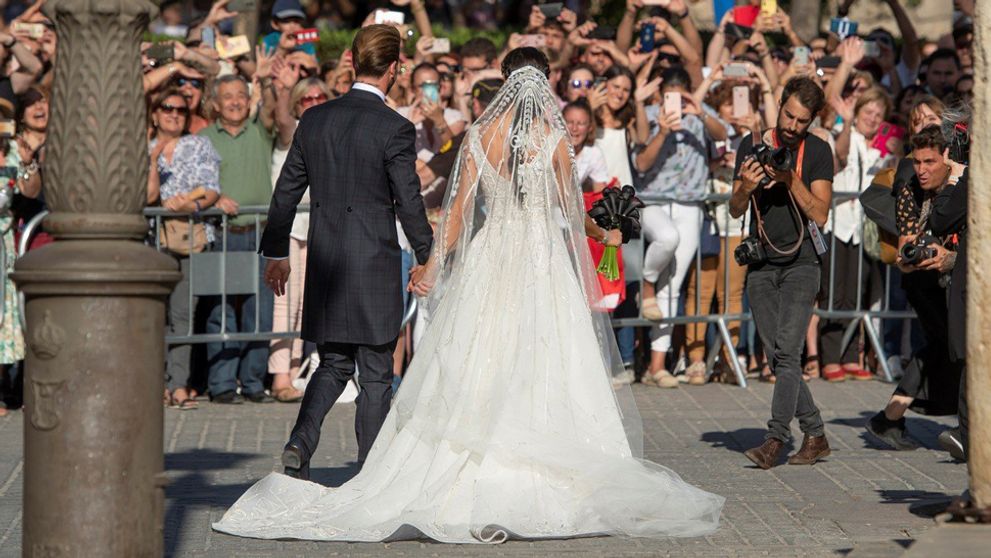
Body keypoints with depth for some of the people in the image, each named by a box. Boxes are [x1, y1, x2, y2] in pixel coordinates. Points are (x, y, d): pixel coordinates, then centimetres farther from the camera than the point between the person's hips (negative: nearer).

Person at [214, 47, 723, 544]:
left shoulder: (481, 134, 2)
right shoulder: (553, 136, -4)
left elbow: (460, 207, 2)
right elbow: (571, 208, 1)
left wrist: (434, 265, 9)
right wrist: (604, 235, 21)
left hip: (489, 258, 2)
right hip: (543, 261, -2)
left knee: (481, 377, 5)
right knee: (544, 373, 1)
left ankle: (477, 496, 3)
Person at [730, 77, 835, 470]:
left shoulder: (818, 151, 0)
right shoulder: (752, 145, 6)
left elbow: (820, 215, -6)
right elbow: (735, 210, 5)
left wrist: (791, 181, -18)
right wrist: (745, 188, -16)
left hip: (800, 263, -3)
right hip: (761, 264, 3)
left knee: (787, 351, -16)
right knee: (776, 357, 3)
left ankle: (776, 438, -19)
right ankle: (815, 435, 12)